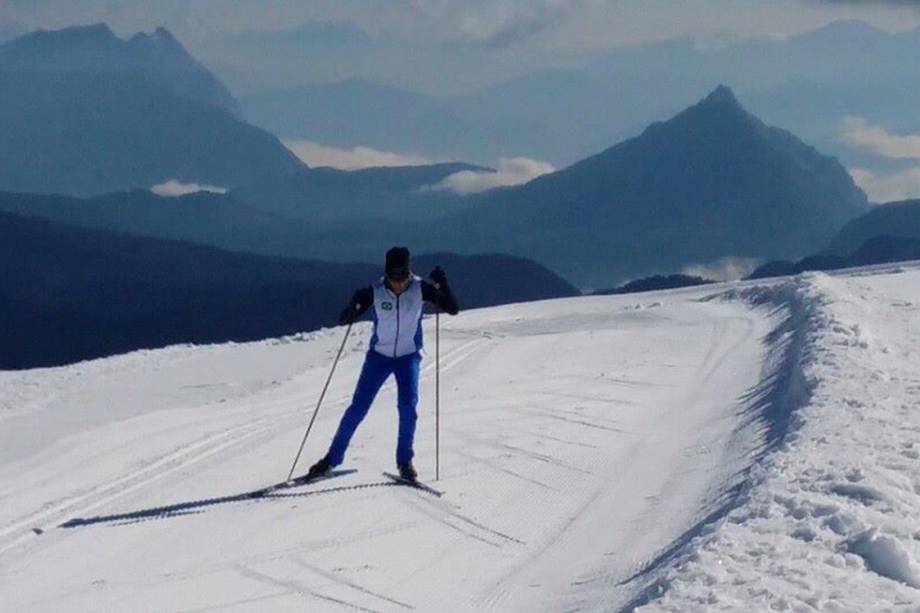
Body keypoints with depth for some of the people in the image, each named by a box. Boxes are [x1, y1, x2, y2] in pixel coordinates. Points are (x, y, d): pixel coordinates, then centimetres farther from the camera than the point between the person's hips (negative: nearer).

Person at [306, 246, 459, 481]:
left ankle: (405, 461, -3)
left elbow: (453, 309, -17)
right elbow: (344, 320, -13)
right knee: (358, 407, -3)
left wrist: (442, 285, -32)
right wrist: (353, 306, -34)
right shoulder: (375, 292, -15)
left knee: (408, 404, -18)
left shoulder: (420, 288, -14)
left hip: (409, 356, 0)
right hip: (379, 355, 0)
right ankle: (333, 458, 9)